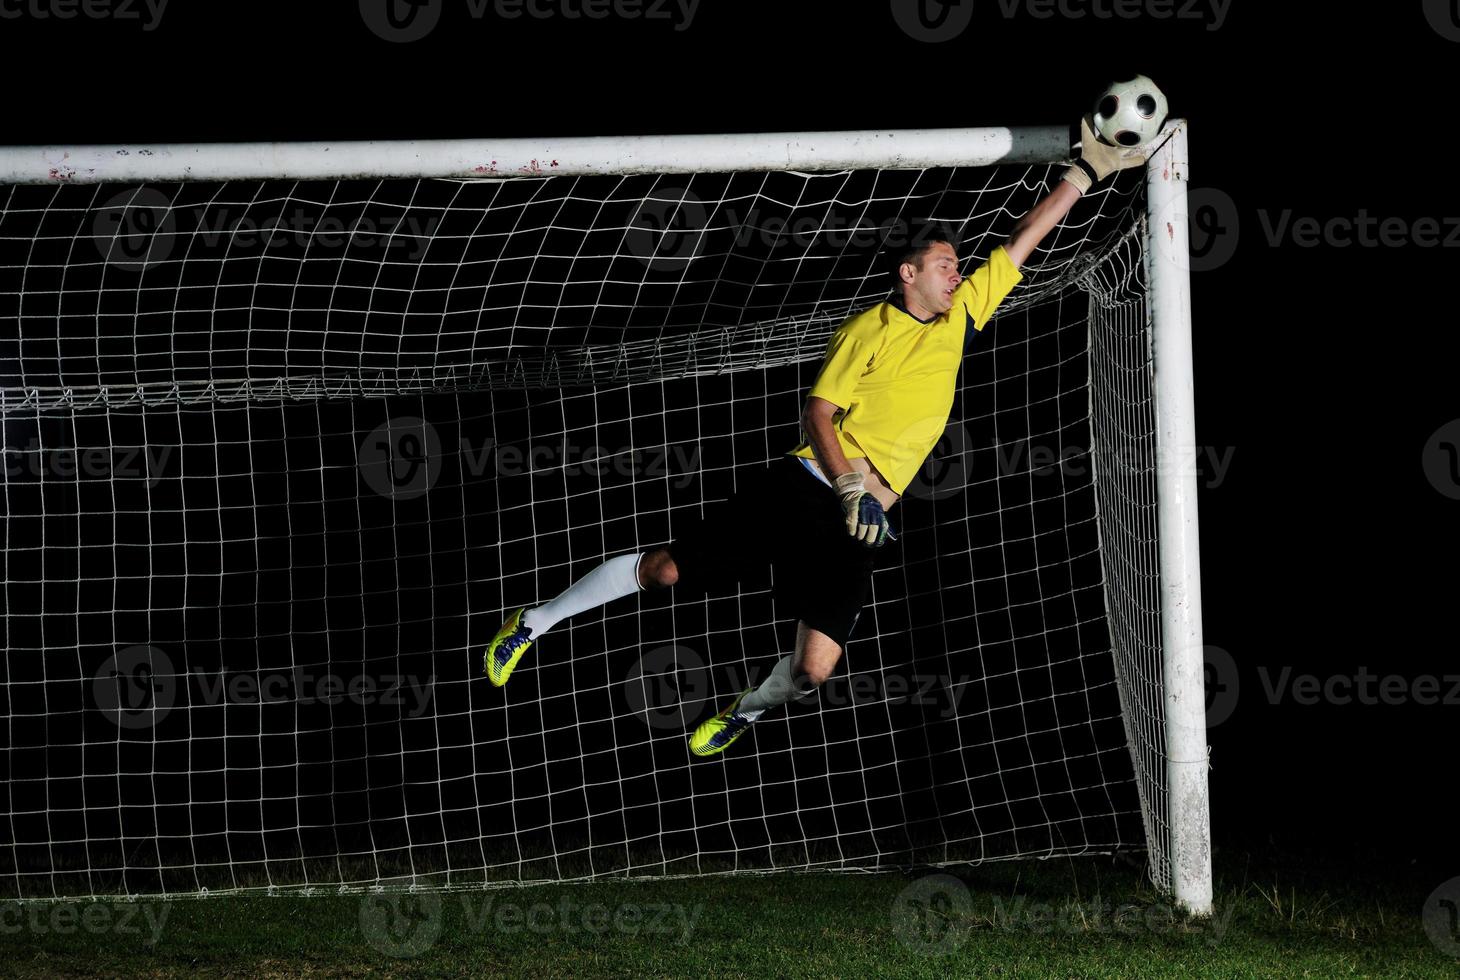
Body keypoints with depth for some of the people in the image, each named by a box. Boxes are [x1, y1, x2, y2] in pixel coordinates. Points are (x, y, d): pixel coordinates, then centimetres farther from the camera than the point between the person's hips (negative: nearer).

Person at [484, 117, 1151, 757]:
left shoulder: (960, 316, 10)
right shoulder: (867, 331, -2)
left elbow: (1022, 241, 11)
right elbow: (819, 413, -5)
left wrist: (1088, 171, 6)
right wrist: (851, 484, -20)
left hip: (863, 515, 3)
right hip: (806, 484, -3)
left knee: (814, 668, -10)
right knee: (668, 569, -6)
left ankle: (747, 710, 24)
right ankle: (537, 621, 14)